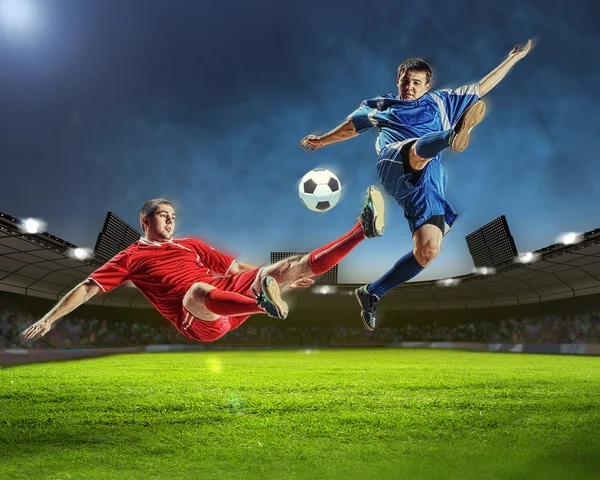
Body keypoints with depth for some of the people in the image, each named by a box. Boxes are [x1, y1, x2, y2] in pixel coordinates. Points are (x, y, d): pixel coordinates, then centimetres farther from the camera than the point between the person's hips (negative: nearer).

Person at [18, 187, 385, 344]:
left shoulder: (190, 245, 29)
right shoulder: (131, 257, 16)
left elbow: (238, 268, 29)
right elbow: (88, 288, 9)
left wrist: (282, 276, 24)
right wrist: (48, 319, -1)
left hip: (230, 296, 6)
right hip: (198, 319, -6)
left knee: (293, 266, -6)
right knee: (197, 290, -43)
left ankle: (363, 229, -9)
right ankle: (265, 305, -72)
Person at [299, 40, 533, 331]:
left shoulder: (440, 102, 31)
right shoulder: (381, 105, 30)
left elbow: (481, 88, 35)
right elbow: (353, 126, 45)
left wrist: (513, 59, 35)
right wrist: (322, 140, 56)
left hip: (428, 182, 2)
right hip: (393, 165, -2)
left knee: (428, 251, -13)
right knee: (421, 148, -38)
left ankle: (372, 293, 0)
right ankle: (454, 135, -75)